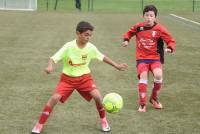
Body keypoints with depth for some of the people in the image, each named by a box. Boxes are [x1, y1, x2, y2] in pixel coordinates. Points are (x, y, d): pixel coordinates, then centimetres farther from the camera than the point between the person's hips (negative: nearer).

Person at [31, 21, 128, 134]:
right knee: (54, 98, -18)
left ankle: (103, 120, 10)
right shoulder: (68, 47, -21)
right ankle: (39, 125, -5)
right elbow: (54, 58, -23)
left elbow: (102, 57, 6)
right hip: (68, 78, -2)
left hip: (84, 77, 2)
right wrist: (50, 67, -45)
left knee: (97, 96, -18)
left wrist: (117, 66, 7)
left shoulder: (91, 47, -11)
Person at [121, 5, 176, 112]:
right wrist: (126, 40, 0)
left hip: (155, 57, -1)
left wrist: (170, 48, -23)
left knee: (158, 75, -25)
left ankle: (154, 98, 4)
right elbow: (129, 32, 20)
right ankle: (142, 104, -7)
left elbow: (171, 41, -3)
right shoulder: (138, 27, -1)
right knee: (143, 76, -22)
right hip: (142, 57, 1)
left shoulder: (159, 29, -8)